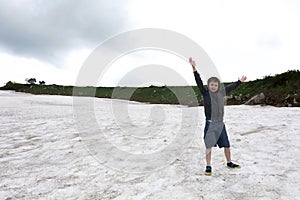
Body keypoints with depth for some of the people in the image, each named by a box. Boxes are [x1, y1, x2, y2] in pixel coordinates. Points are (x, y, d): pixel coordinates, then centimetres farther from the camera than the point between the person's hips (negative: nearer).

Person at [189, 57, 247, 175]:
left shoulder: (222, 93, 9)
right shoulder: (205, 93, -3)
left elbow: (231, 87, 25)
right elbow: (199, 82, -14)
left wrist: (240, 81, 37)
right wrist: (194, 69, -24)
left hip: (220, 124, 5)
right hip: (210, 124, -5)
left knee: (227, 145, 15)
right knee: (209, 147, -2)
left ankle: (229, 163, 37)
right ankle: (208, 167, 12)